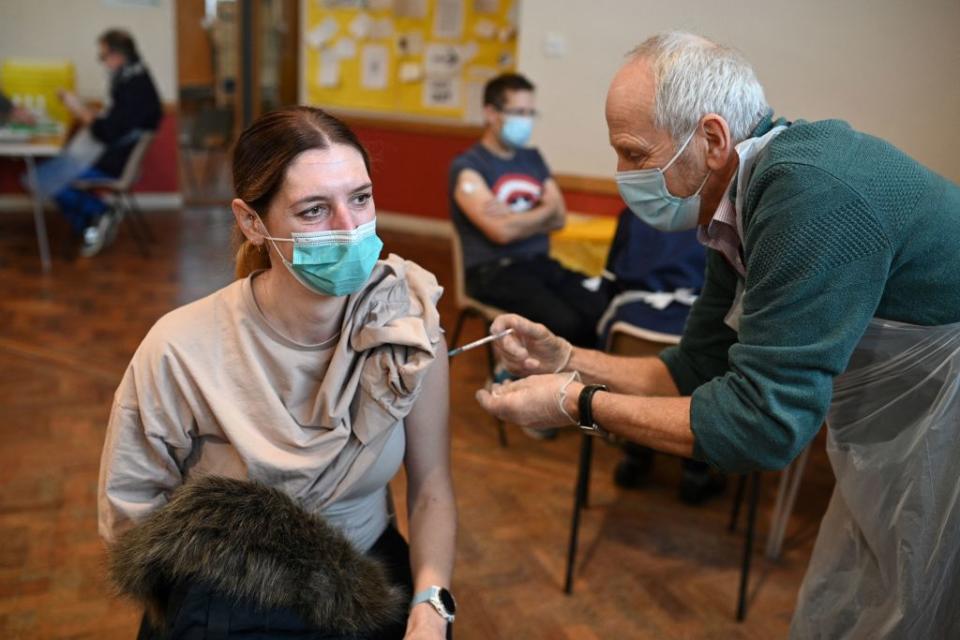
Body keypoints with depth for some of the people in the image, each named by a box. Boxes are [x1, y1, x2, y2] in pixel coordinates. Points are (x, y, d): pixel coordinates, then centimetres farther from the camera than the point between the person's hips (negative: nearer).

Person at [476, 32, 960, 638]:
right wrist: (566, 360, -3)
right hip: (890, 453, 8)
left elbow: (762, 422, -29)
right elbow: (696, 372, 8)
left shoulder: (810, 192, -29)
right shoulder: (741, 206, 0)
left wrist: (579, 403, -20)